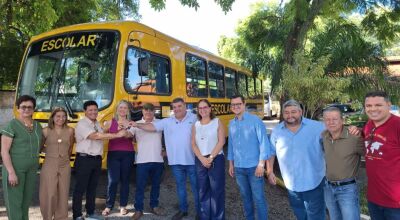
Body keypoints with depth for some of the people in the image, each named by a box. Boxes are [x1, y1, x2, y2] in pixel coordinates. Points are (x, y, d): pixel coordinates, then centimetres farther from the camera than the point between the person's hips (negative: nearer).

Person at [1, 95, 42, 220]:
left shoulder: (37, 126, 6)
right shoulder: (11, 125, -12)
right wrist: (11, 172, -19)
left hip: (32, 169, 6)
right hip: (14, 168, -6)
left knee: (27, 199, 16)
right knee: (14, 200, 1)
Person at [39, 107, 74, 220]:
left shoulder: (70, 130, 1)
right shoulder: (46, 131, -3)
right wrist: (50, 151, 1)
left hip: (65, 166, 2)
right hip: (49, 166, -2)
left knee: (63, 194, 9)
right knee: (49, 194, 1)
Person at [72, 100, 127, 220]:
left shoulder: (98, 124, 13)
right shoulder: (82, 124, -12)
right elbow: (95, 136, -25)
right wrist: (117, 135, -28)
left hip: (97, 159, 7)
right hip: (84, 159, -7)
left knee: (93, 187, 16)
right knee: (80, 188, 2)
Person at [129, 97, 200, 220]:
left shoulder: (194, 118, -4)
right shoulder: (167, 122, 6)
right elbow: (152, 127, 1)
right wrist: (137, 125, -12)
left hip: (192, 160, -3)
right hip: (176, 161, 4)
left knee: (196, 186, 8)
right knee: (180, 186, 16)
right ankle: (183, 210, 33)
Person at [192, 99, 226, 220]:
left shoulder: (217, 122, 0)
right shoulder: (195, 125, 9)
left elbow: (221, 141, -8)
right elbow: (193, 144, 3)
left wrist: (211, 158, -13)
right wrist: (202, 159, -10)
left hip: (216, 159, -3)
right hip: (200, 161, 3)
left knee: (217, 190, 0)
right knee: (203, 190, 9)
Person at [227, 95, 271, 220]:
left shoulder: (255, 120, -9)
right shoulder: (231, 124, 7)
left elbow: (264, 142, -11)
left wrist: (261, 164, -15)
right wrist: (231, 164, 13)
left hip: (254, 167, -5)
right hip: (238, 168, 5)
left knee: (258, 198, 2)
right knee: (245, 196, 17)